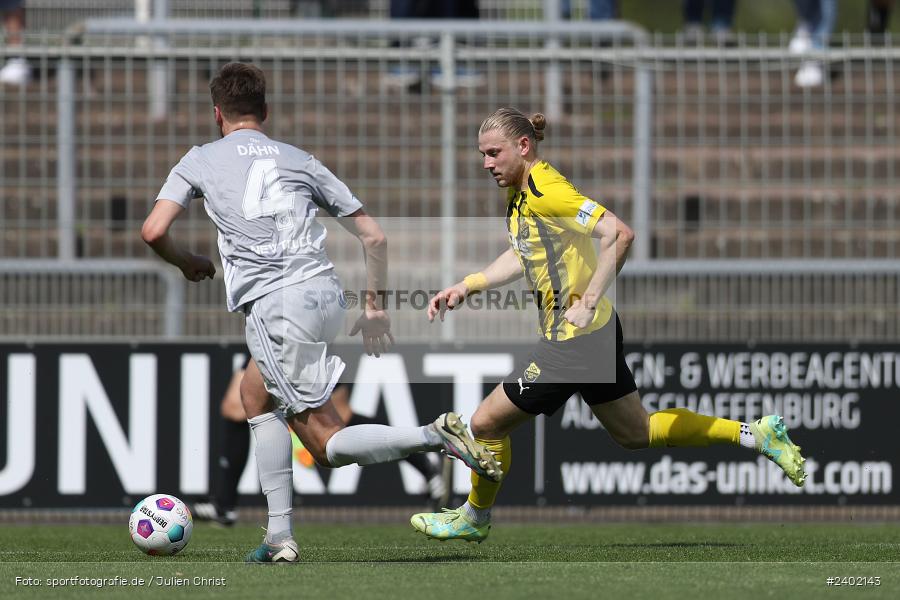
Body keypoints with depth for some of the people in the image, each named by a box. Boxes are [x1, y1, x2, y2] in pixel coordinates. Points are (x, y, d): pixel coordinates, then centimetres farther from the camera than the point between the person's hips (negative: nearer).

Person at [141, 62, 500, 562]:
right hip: (328, 295, 5)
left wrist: (186, 262, 22)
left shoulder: (201, 161, 11)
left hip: (276, 306, -5)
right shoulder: (298, 160, 19)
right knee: (256, 394, 28)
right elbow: (375, 237, 15)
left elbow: (153, 231, 0)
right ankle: (280, 536, 20)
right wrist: (376, 306, 25)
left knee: (328, 445, -2)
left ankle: (432, 437, -26)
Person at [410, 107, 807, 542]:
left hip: (575, 340, -10)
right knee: (636, 433, 21)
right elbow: (524, 256, 25)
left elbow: (619, 234, -28)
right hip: (597, 335, 10)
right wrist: (464, 287, 17)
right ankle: (755, 435, 24)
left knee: (486, 424, 1)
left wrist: (588, 302, -27)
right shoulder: (518, 195, 9)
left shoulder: (544, 189, -21)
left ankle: (474, 518, 22)